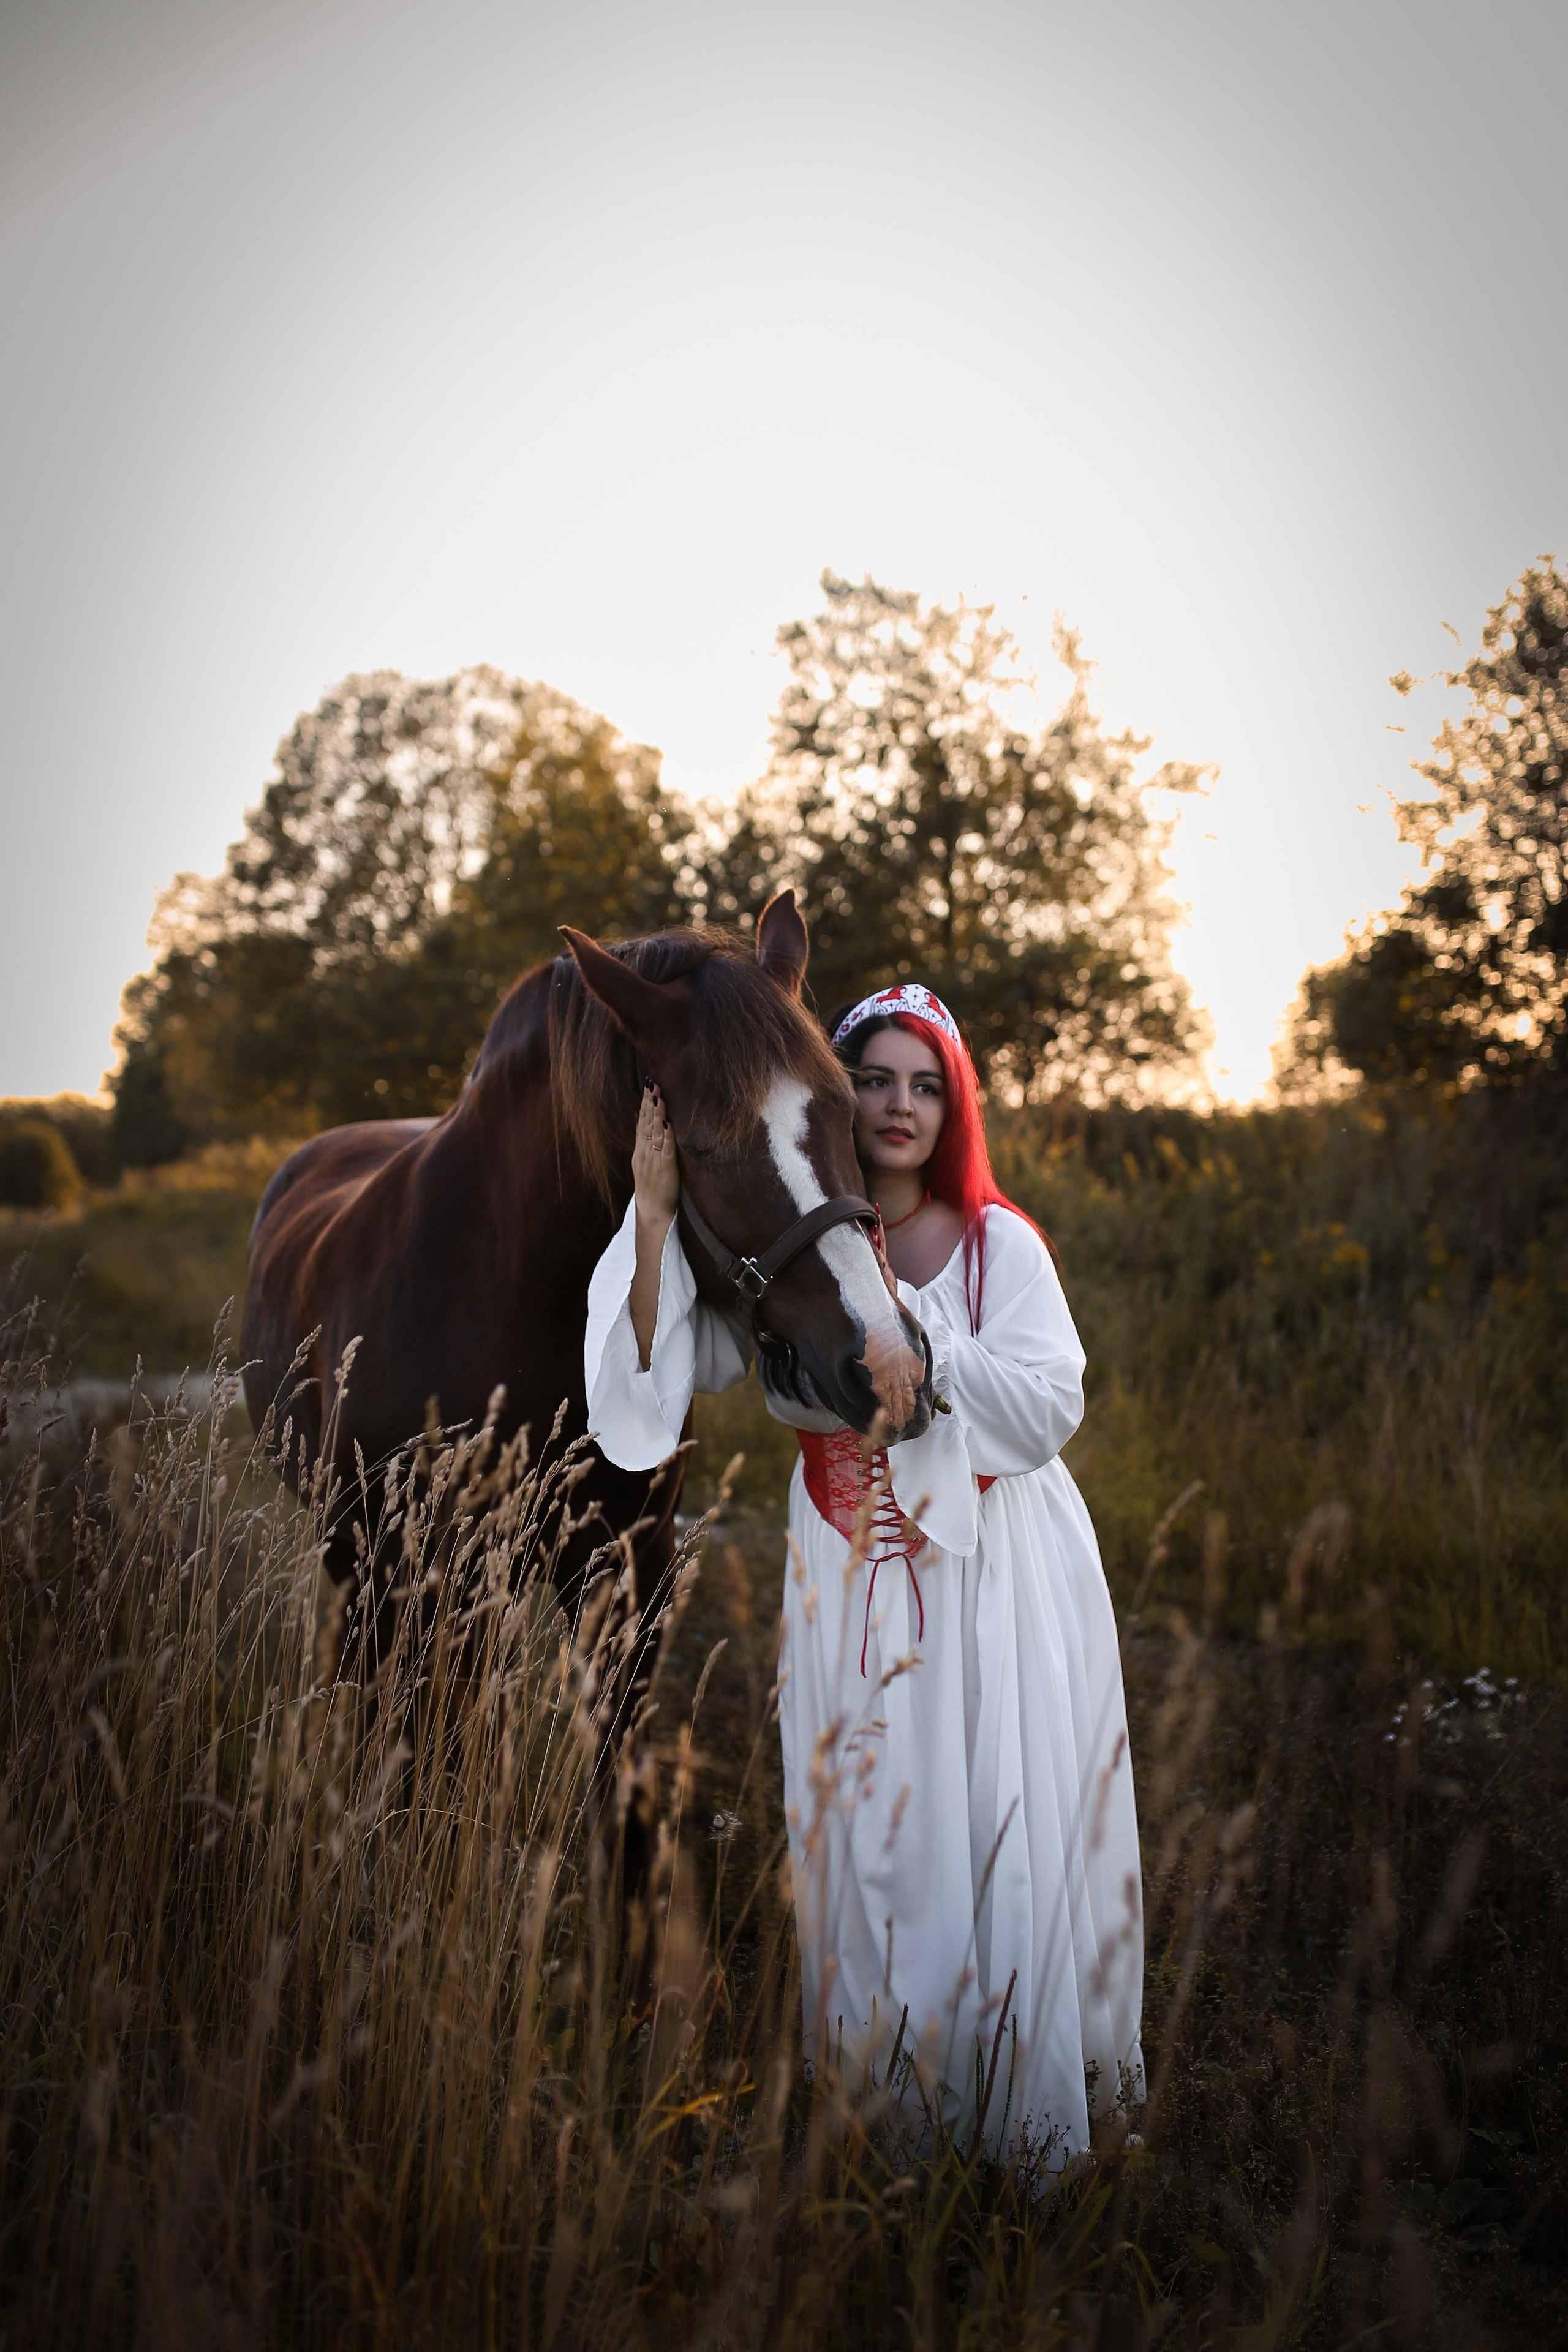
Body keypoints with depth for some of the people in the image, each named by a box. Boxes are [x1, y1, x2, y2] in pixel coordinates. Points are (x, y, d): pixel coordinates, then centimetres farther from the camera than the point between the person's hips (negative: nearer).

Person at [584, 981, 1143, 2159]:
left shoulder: (999, 1244, -2)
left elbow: (1049, 1403, -13)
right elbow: (664, 1368, -6)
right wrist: (656, 1218, -16)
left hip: (1000, 1579, -2)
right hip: (853, 1588, 2)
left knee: (1013, 1839, 0)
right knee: (864, 1832, 5)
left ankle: (1033, 2106, 15)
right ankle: (884, 2096, 21)